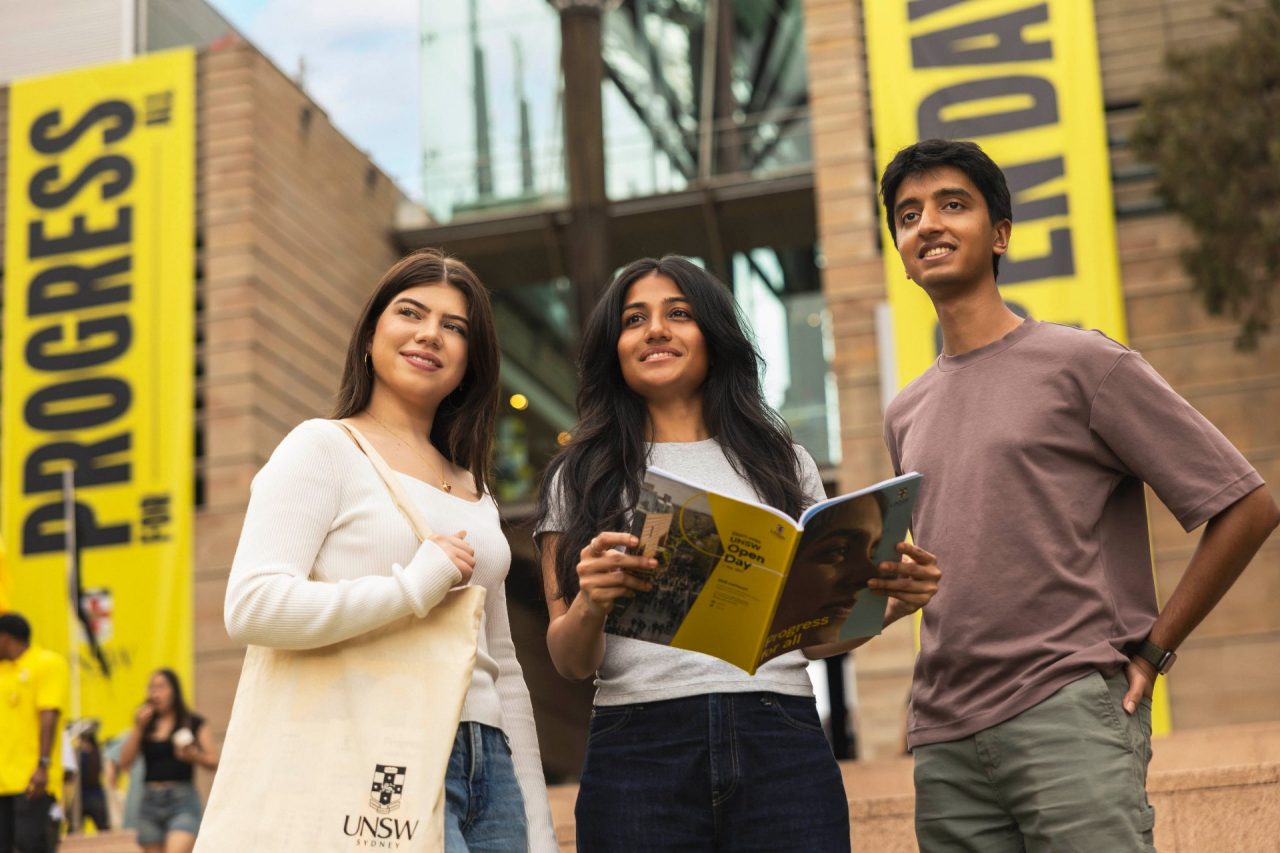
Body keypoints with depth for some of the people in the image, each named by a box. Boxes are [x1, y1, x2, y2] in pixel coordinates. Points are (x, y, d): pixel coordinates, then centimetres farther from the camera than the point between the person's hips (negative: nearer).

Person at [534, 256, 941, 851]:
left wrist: (888, 605, -4)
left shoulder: (784, 464, 15)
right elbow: (571, 663, 5)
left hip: (782, 743, 1)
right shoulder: (580, 480, 11)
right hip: (638, 751, -1)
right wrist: (590, 605, -16)